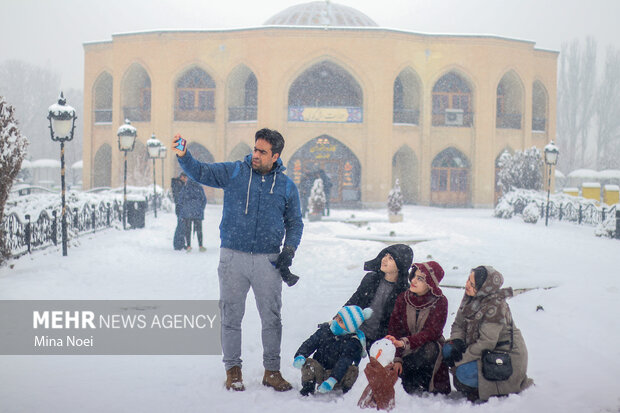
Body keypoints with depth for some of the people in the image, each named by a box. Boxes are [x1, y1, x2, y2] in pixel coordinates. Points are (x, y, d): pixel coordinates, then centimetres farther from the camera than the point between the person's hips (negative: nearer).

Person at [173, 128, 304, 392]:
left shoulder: (286, 186, 6)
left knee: (272, 317, 4)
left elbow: (295, 223, 13)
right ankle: (233, 369, 16)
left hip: (268, 261, 1)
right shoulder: (234, 173, 2)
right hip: (233, 257, -1)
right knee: (231, 315, 4)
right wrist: (183, 156, -21)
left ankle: (272, 370, 16)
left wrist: (289, 250, -1)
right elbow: (200, 173, -2)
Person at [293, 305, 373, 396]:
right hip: (320, 371, 3)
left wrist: (332, 380, -39)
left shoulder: (352, 342, -16)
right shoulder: (325, 330, -3)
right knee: (308, 362, -24)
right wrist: (300, 356, -24)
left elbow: (343, 364, -27)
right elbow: (310, 343, -3)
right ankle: (307, 388, -12)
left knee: (353, 370, -29)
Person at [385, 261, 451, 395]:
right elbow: (394, 329, -2)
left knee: (430, 349, -36)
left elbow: (432, 332, -19)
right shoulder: (403, 299, -1)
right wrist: (397, 358, -15)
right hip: (406, 352, 1)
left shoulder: (440, 302, -8)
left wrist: (405, 342, -33)